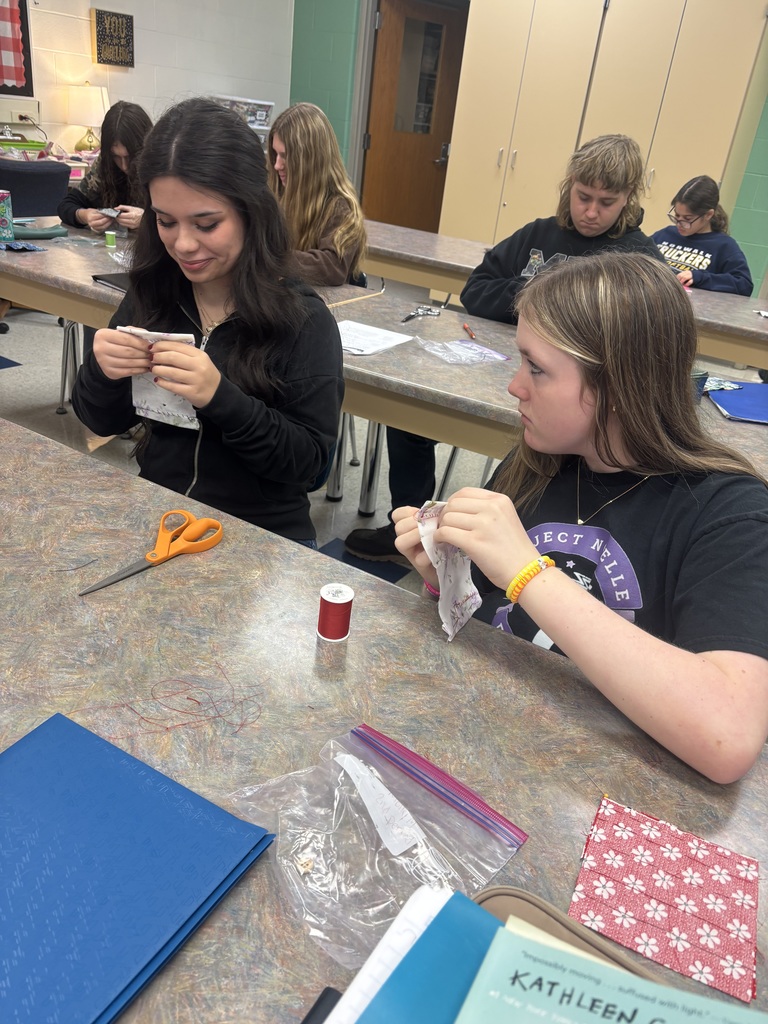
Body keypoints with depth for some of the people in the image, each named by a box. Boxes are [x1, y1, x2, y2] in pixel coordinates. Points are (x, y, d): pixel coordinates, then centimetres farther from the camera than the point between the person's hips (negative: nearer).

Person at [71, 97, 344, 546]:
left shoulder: (304, 321, -13)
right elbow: (103, 421, 7)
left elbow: (309, 460, -14)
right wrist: (103, 372, -15)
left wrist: (221, 397, -27)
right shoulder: (151, 295, -1)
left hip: (261, 538, -3)